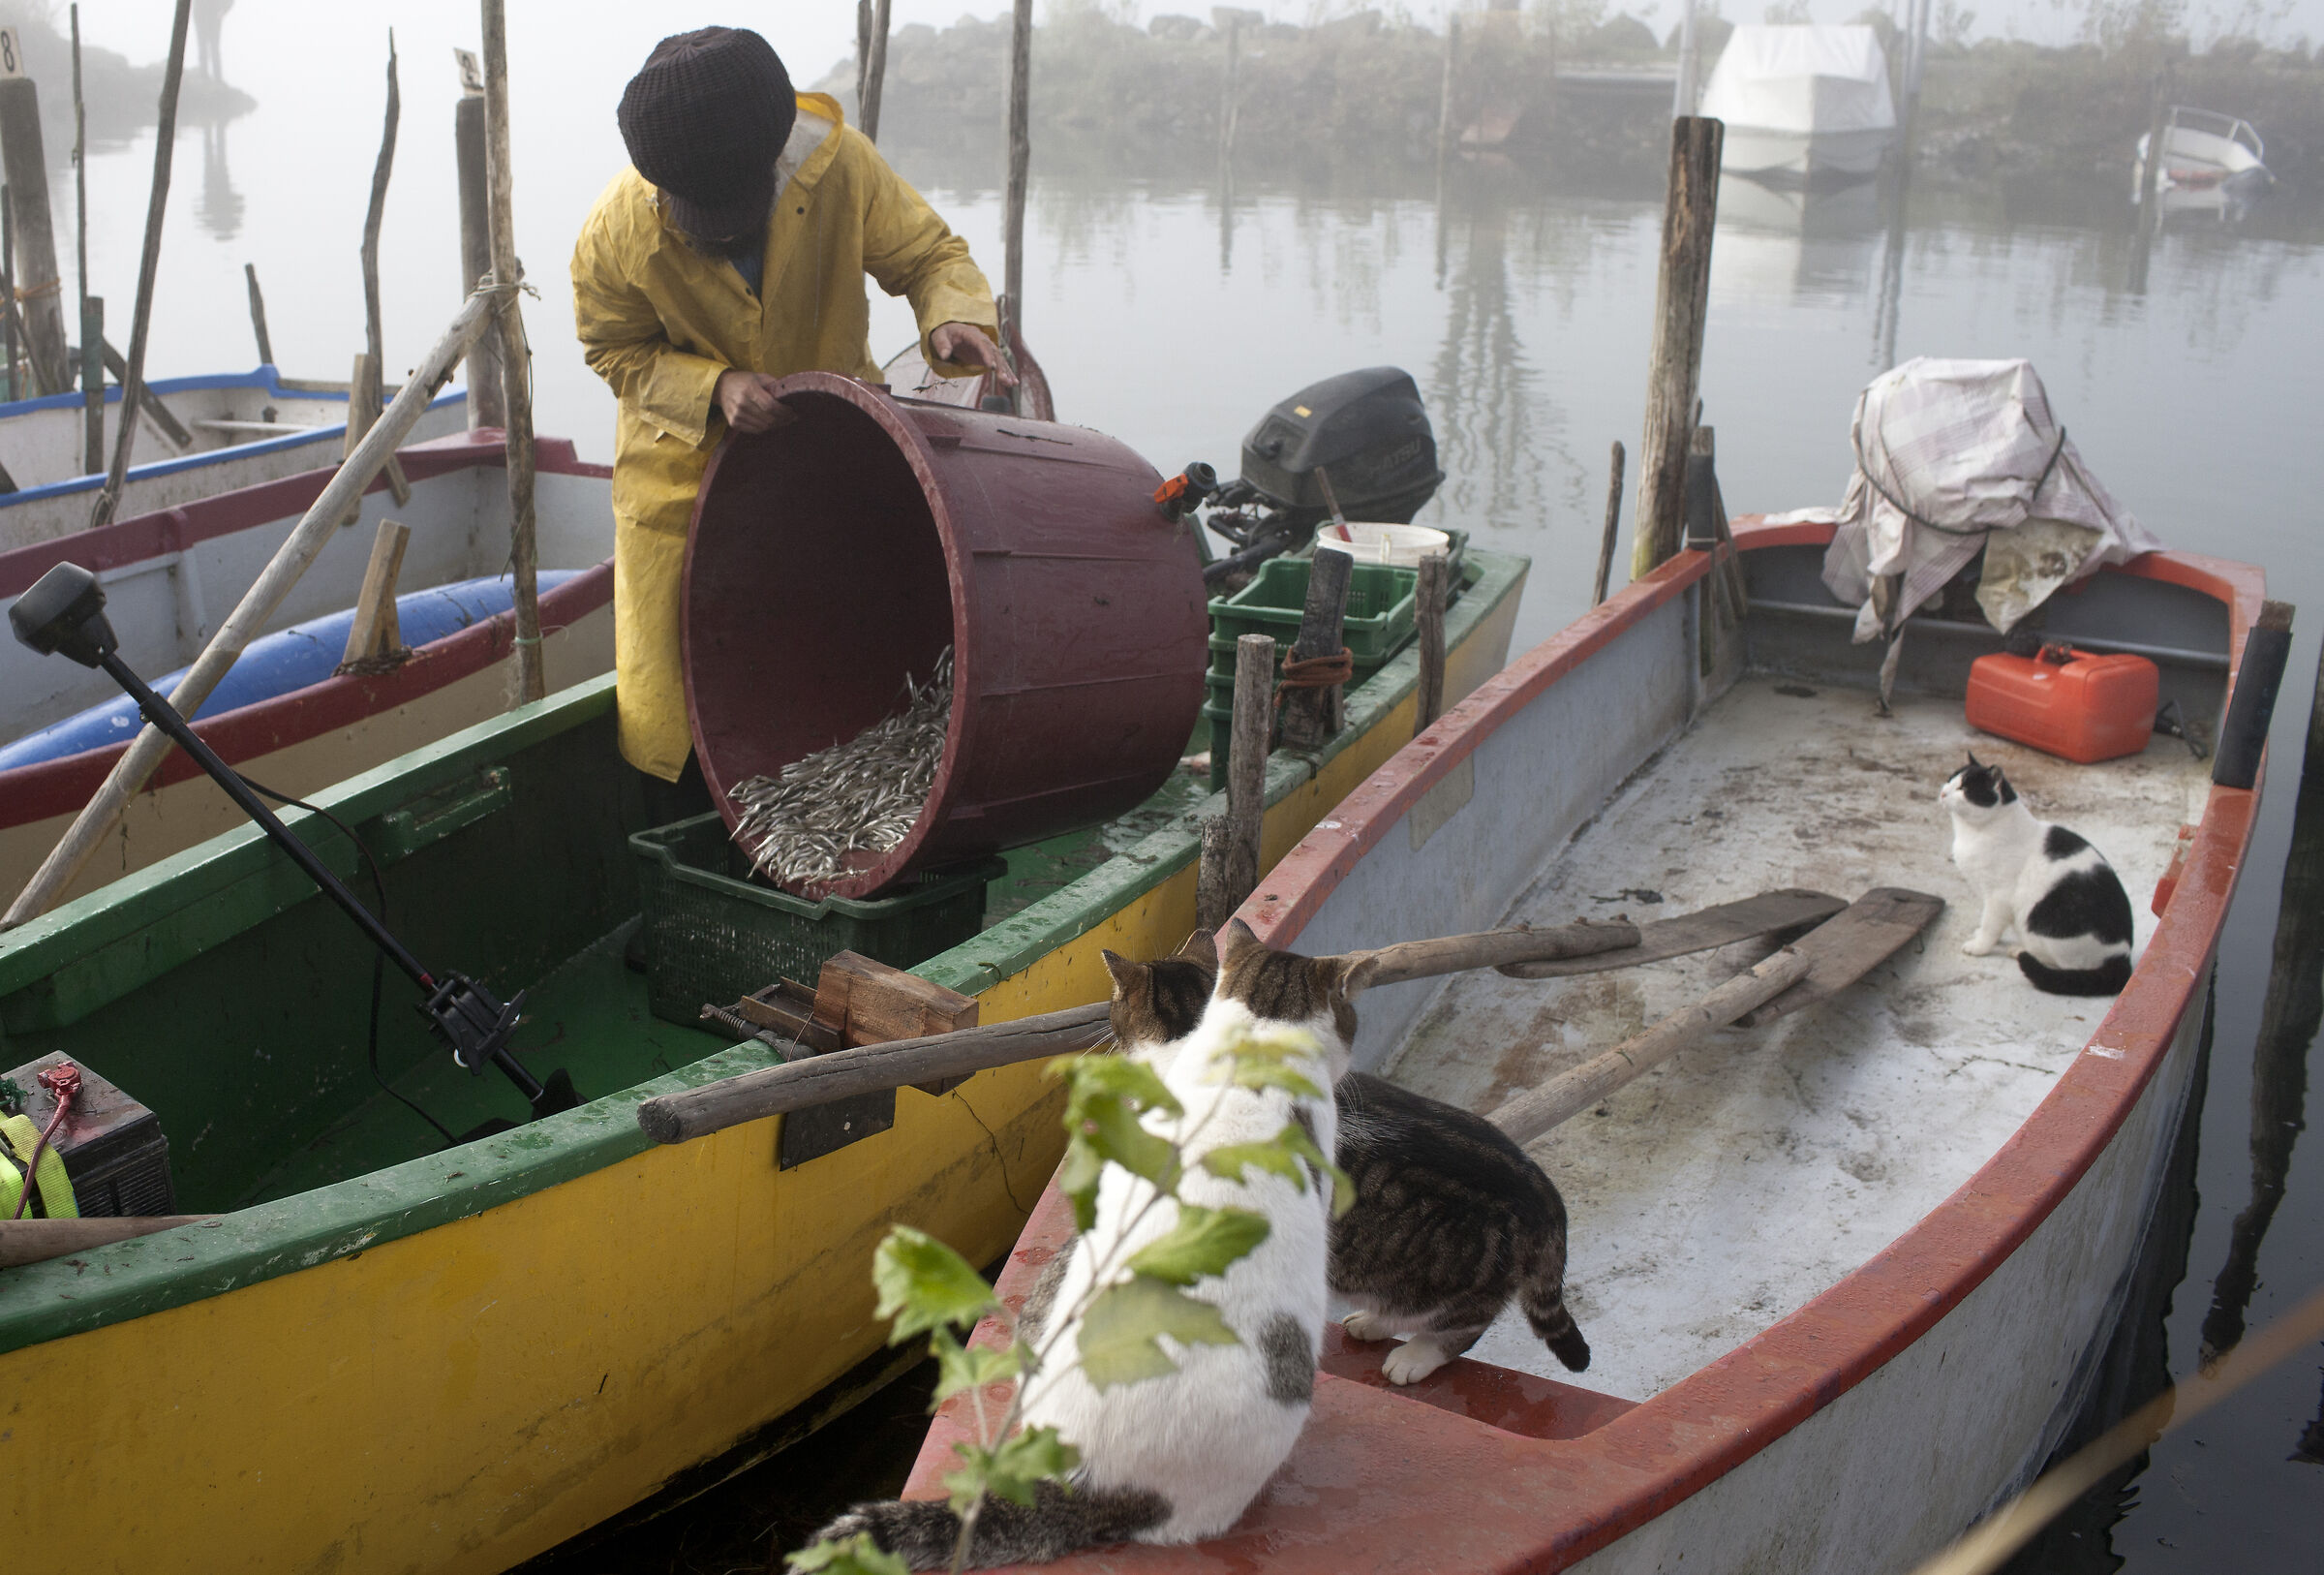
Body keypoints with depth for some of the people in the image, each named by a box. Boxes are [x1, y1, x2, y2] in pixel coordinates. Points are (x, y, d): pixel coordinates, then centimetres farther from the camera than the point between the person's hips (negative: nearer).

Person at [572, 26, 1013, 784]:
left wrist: (954, 317, -36)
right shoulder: (615, 234, -24)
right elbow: (618, 354, -8)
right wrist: (715, 389, -27)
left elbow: (928, 254, -12)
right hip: (685, 459, -1)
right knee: (664, 696, 3)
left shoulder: (839, 164, -25)